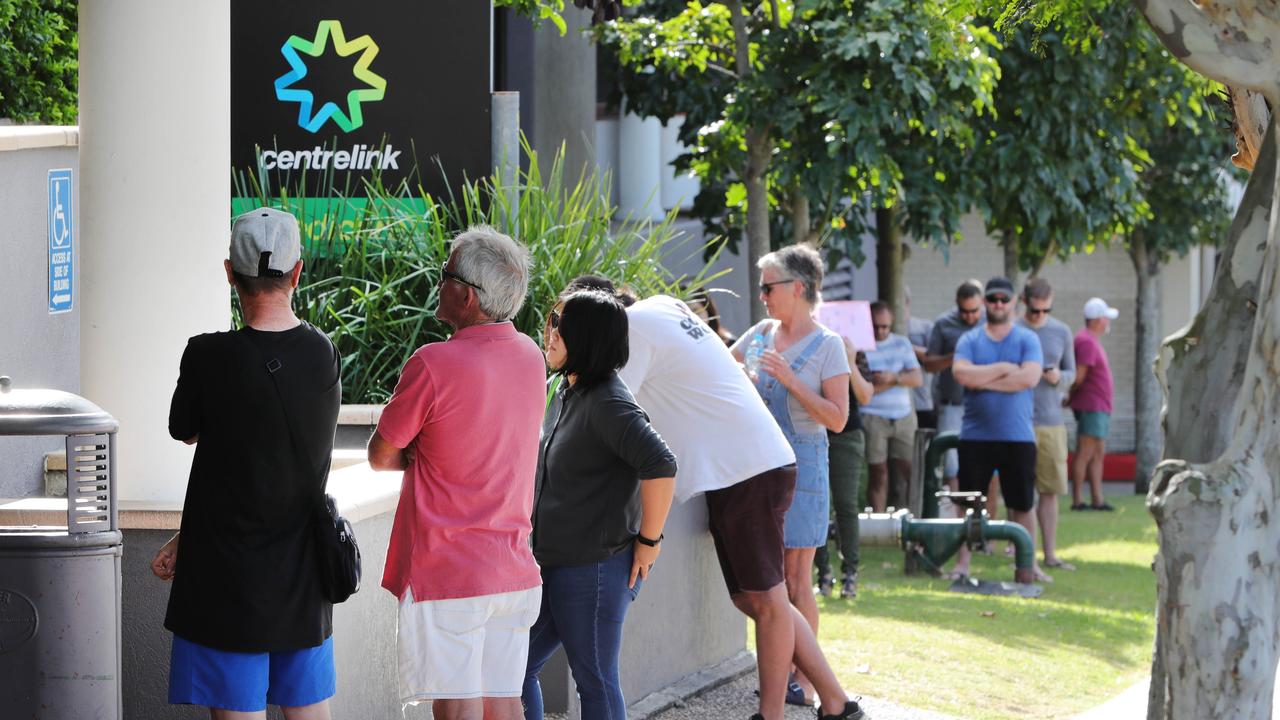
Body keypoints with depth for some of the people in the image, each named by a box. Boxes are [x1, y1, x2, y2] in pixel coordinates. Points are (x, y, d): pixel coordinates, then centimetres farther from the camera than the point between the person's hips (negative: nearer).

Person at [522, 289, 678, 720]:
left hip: (595, 569, -10)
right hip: (554, 566, 10)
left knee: (595, 683, -1)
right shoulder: (565, 395, 12)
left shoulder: (607, 403, -18)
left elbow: (661, 468, -29)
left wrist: (648, 541, -20)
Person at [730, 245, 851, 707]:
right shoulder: (762, 334, 9)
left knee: (795, 578, -4)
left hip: (800, 464, -5)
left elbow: (837, 418, -11)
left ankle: (806, 675, 4)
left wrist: (791, 380, -19)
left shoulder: (827, 346, -6)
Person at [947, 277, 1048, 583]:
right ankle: (962, 563, 9)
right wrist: (1004, 368, -10)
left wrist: (984, 380, -11)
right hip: (976, 435, 1)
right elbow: (961, 373, -12)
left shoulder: (1027, 339, 3)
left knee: (1022, 504, 6)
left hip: (1018, 436, -1)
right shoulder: (969, 340, 6)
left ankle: (1029, 562, 15)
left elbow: (1030, 377, -13)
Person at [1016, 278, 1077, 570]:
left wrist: (1059, 377, -7)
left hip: (1052, 422, 3)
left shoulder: (1061, 332, 10)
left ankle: (1050, 553, 9)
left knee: (1050, 490, 4)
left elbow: (1071, 372, 15)